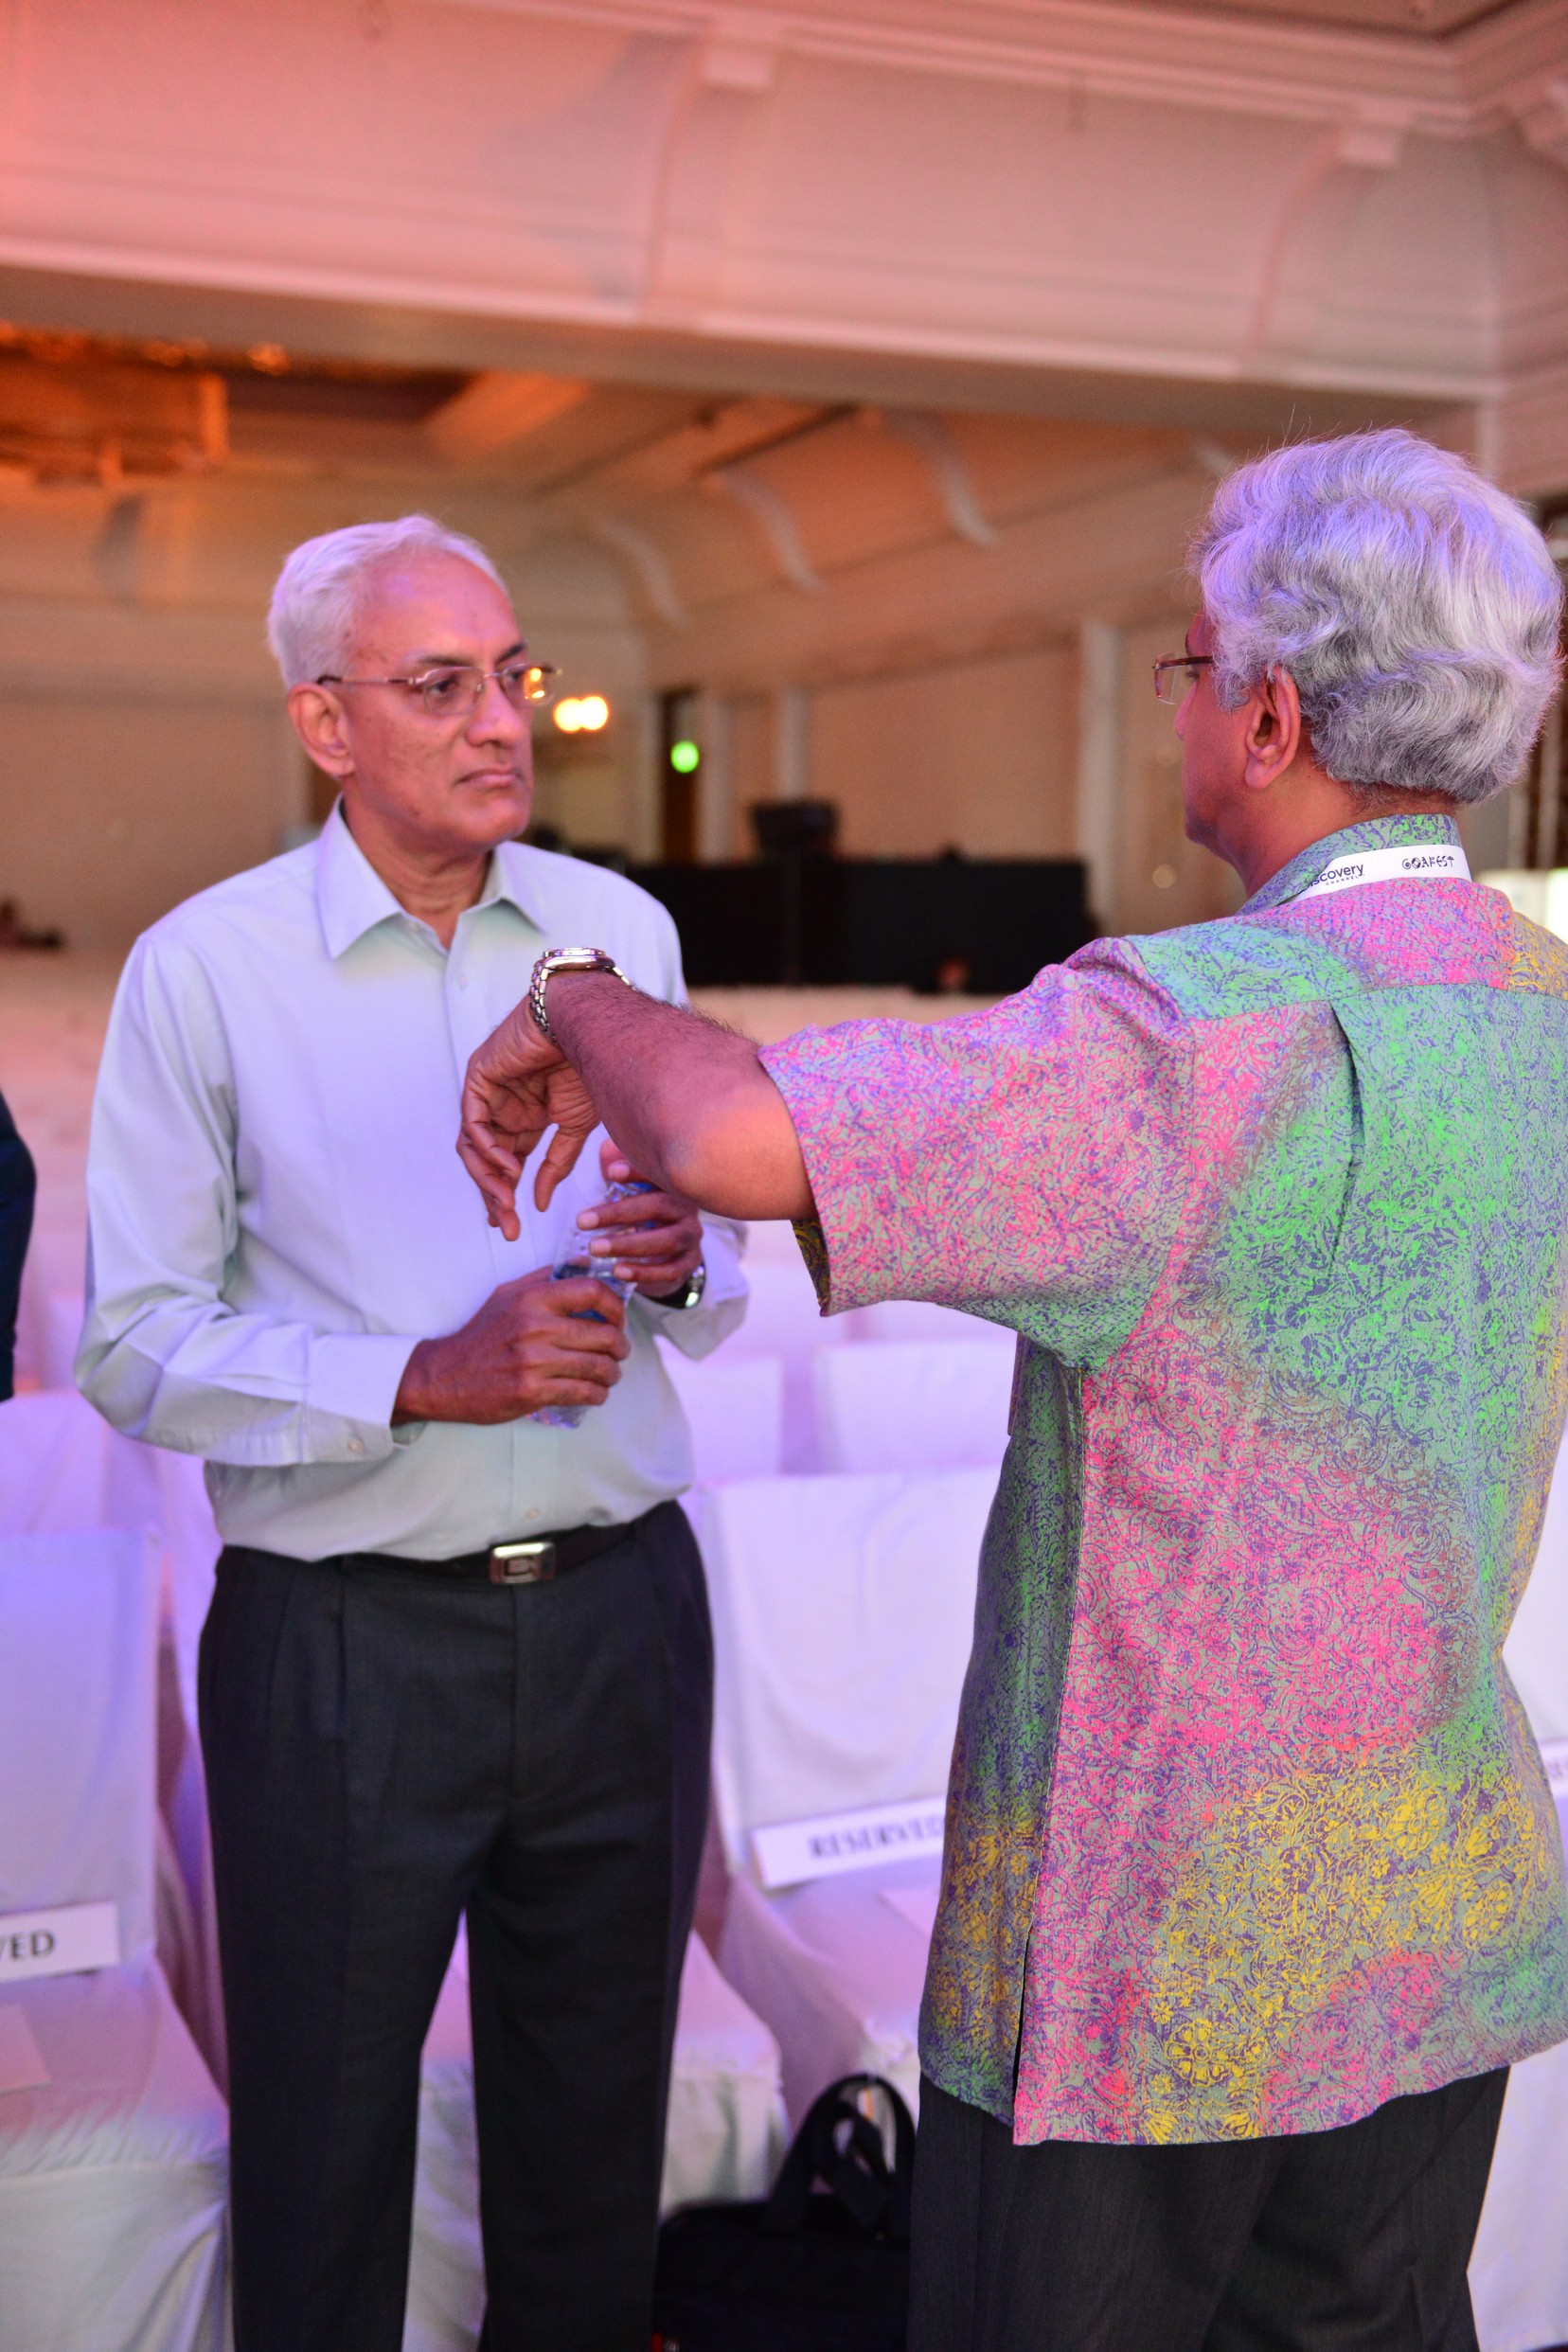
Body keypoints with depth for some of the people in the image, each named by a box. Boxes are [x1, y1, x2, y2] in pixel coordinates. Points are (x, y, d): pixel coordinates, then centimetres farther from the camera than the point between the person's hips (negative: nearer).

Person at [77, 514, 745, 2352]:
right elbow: (131, 1347, -10)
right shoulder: (205, 968, -6)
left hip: (617, 1609, 4)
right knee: (326, 2151, 13)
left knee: (598, 2130, 19)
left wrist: (679, 1266, -11)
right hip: (348, 1645, -3)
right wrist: (425, 1378, -20)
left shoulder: (622, 929, 6)